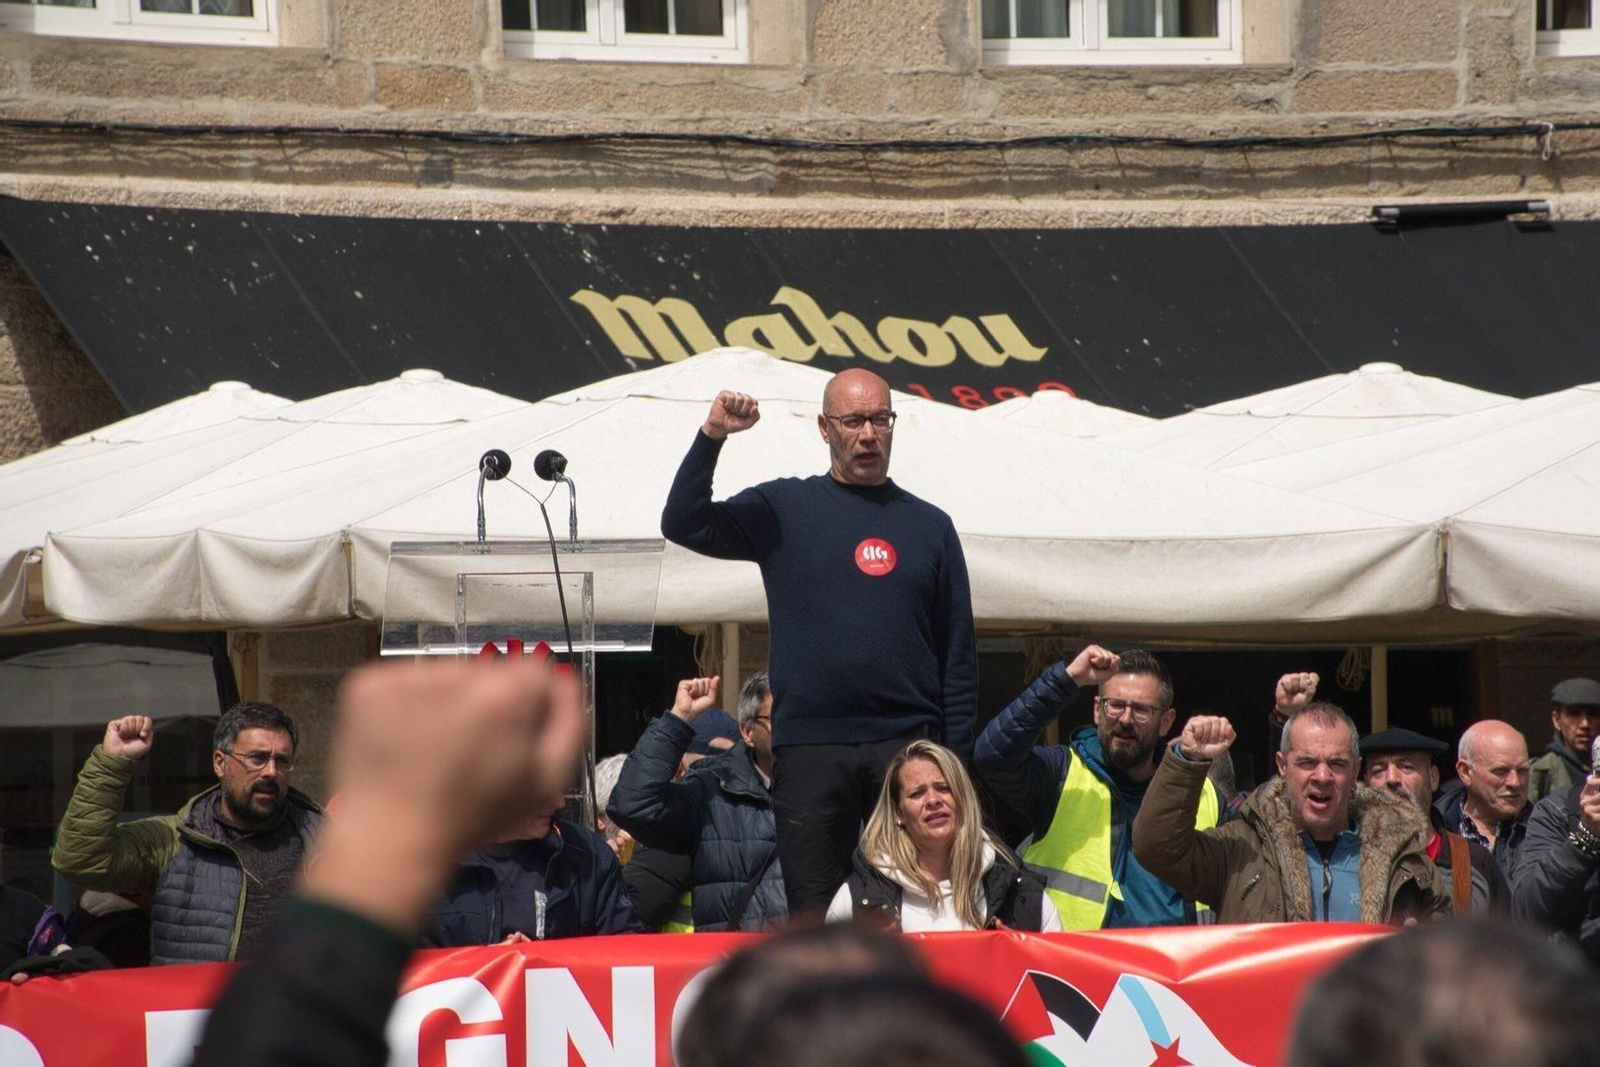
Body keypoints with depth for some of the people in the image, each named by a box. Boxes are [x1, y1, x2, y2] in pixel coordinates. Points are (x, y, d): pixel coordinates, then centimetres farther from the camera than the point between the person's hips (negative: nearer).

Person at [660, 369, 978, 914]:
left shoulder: (929, 525, 12)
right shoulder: (784, 508, 7)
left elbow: (958, 654, 12)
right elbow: (683, 525, -4)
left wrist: (955, 757, 5)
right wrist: (712, 436, -15)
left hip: (909, 745, 1)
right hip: (810, 747, -1)